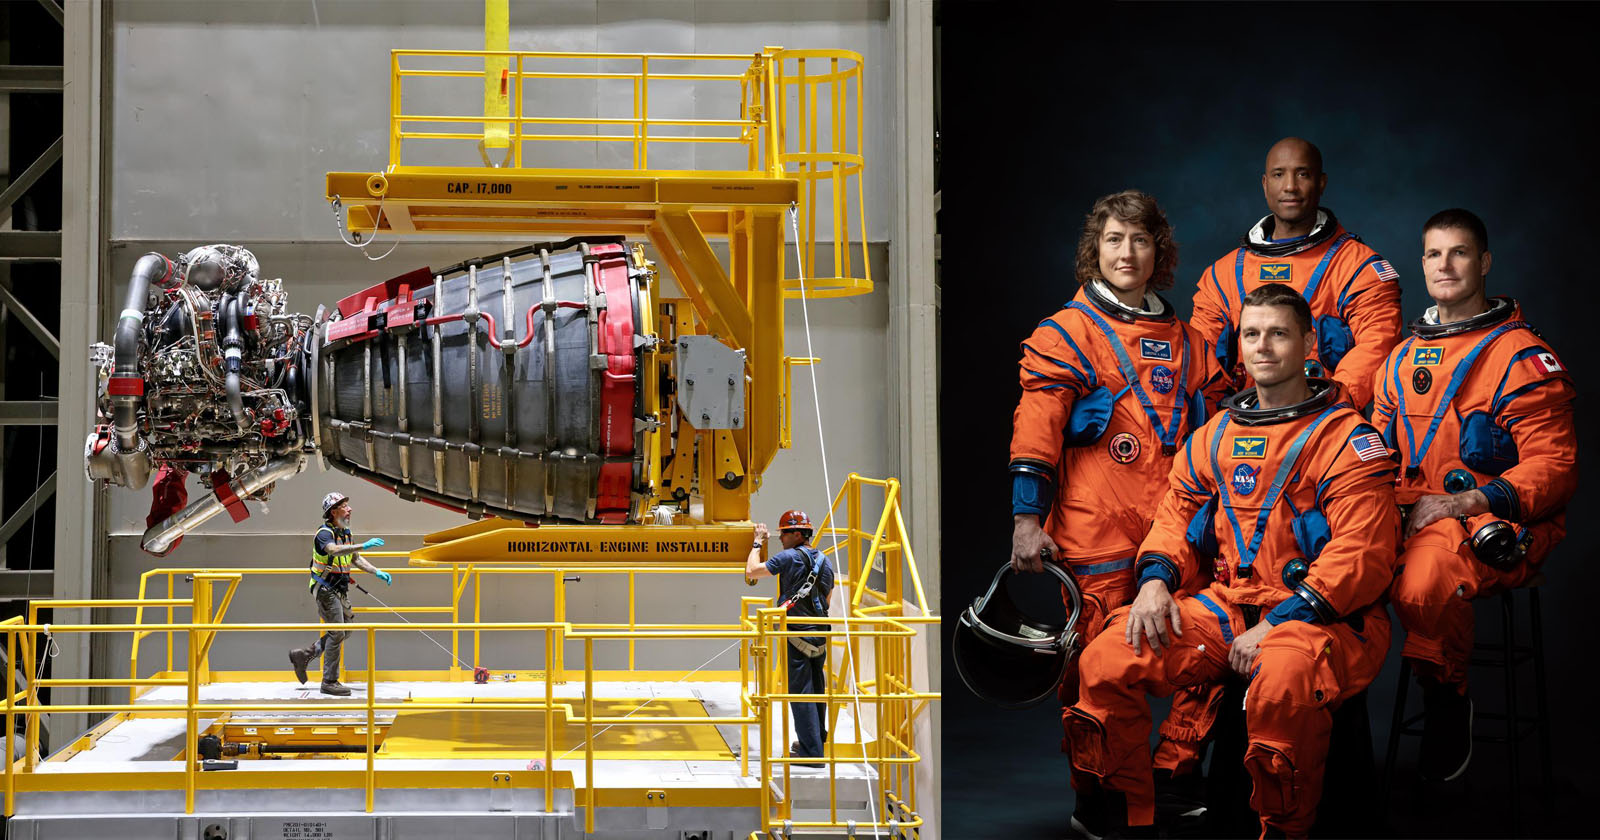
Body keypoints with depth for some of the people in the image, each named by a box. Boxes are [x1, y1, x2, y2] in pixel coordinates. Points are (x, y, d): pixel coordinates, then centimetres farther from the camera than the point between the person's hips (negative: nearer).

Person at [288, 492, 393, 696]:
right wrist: (364, 545, -48)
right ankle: (330, 682, 1)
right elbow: (335, 550, -39)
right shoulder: (324, 533, -18)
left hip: (340, 589, 9)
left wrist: (378, 573, 3)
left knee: (345, 630, 12)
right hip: (326, 589, -9)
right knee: (337, 633, -7)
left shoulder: (346, 533, 11)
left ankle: (303, 655, 23)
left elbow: (356, 559, 17)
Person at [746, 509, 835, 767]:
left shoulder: (790, 557, -12)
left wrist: (758, 543, 2)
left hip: (797, 633, -7)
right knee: (816, 690, 18)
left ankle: (811, 751, -6)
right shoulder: (824, 560, 11)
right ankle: (817, 739, 29)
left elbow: (750, 572, -10)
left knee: (800, 692, -5)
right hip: (820, 634, 7)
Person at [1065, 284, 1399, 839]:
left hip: (1326, 618, -6)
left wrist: (1278, 624, -20)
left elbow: (1361, 554, -13)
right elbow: (1177, 515, 22)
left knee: (1282, 680, -40)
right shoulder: (1215, 435, 15)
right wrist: (1156, 579, -1)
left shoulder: (1345, 438, -5)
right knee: (1106, 661, -13)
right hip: (1228, 605, 6)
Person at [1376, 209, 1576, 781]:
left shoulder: (1520, 356, -1)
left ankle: (1449, 699, -11)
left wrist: (1466, 502, -19)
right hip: (1412, 514, 6)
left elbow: (1553, 466, -7)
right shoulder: (1403, 358, 20)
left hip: (1498, 524, -6)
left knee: (1425, 580, -38)